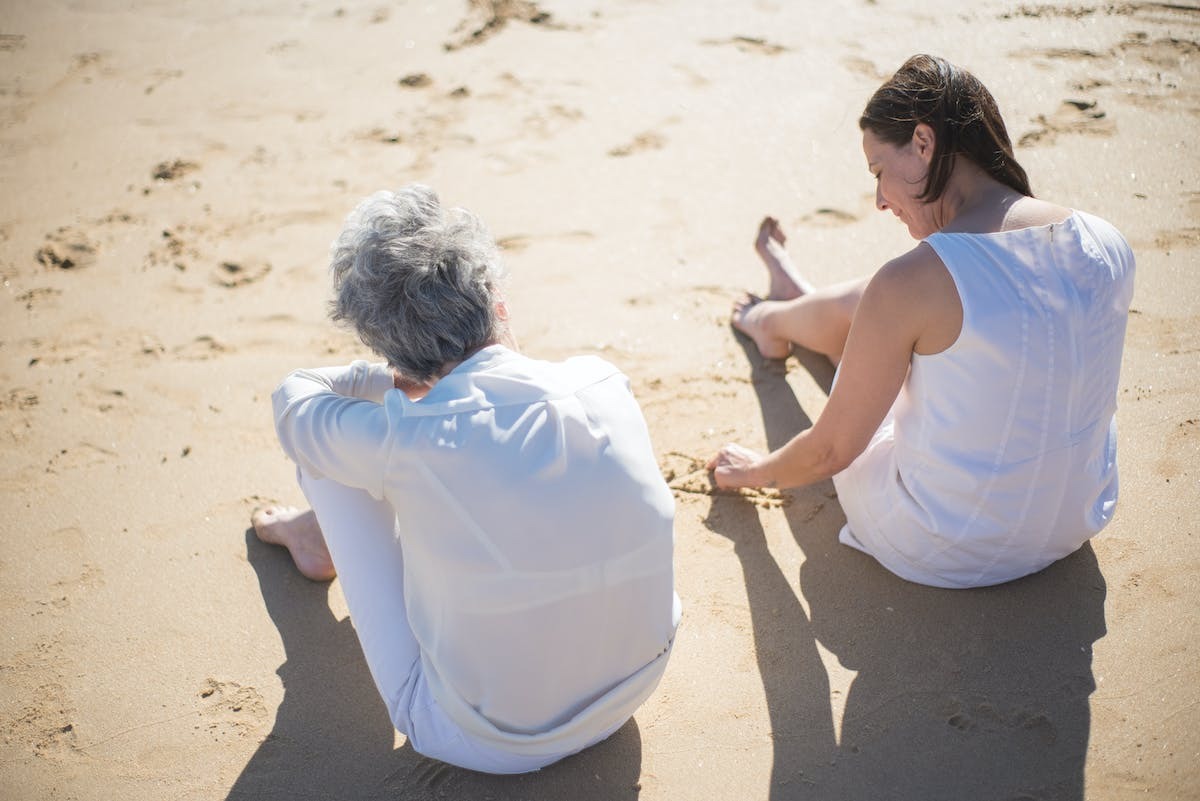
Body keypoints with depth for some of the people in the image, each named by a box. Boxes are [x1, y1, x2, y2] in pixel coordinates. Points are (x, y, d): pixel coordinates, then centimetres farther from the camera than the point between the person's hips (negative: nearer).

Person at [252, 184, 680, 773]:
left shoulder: (406, 441, -25)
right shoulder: (606, 383, -13)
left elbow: (292, 399, -2)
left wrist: (387, 380, 7)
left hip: (484, 744, -4)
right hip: (633, 697, 5)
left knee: (315, 443, 4)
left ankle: (325, 537, 40)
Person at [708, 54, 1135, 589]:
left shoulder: (910, 283, -27)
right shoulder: (1108, 245, -9)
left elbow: (831, 451, -16)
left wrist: (756, 472, 7)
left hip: (936, 554, -5)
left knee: (844, 311, 17)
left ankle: (773, 318, 55)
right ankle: (794, 304, 57)